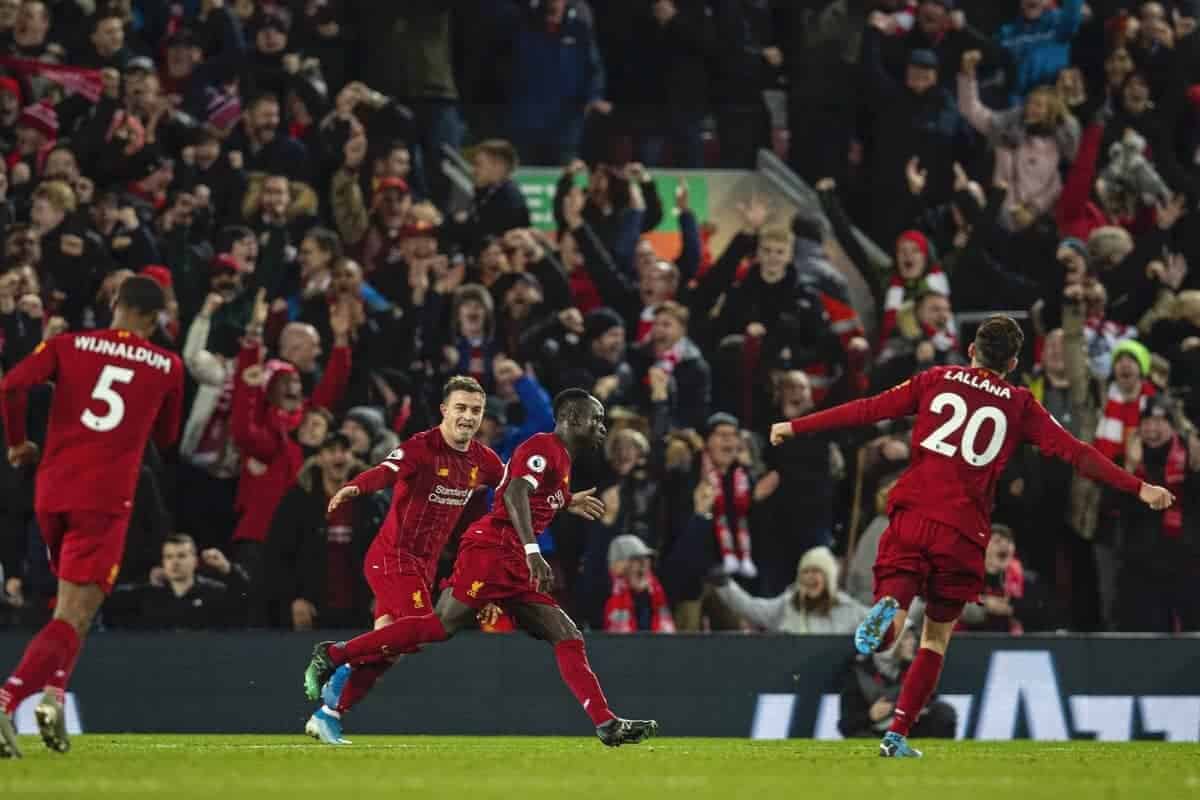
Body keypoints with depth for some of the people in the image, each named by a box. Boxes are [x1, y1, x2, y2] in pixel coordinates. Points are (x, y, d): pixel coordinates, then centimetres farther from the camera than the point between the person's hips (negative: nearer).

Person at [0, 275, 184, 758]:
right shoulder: (167, 367, 8)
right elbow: (166, 437, 21)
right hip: (105, 500, -3)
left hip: (53, 490, 4)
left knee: (73, 603, 27)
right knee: (75, 617, -9)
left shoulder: (68, 346, 7)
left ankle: (54, 695, 11)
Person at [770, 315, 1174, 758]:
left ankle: (888, 609, -39)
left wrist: (797, 427, 13)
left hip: (910, 520, 0)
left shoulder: (937, 380, 12)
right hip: (962, 534, 0)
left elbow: (868, 410, 8)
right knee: (936, 639, 15)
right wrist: (1139, 488, 7)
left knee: (891, 622, -3)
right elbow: (1075, 452, 4)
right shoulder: (1020, 405, 9)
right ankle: (898, 735, 10)